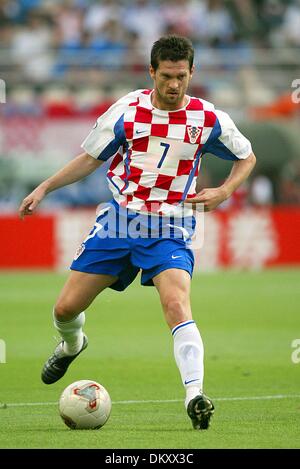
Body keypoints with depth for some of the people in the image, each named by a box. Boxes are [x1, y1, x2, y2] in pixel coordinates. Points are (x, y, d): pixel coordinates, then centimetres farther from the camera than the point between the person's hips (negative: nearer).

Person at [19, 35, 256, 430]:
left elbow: (246, 157, 12)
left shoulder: (208, 120, -5)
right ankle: (71, 345, 42)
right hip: (120, 219, 2)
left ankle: (195, 397, -34)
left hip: (170, 229, -2)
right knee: (67, 307, 5)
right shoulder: (127, 110, -4)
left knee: (177, 304, -28)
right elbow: (91, 158, 10)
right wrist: (44, 189, 2)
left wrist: (225, 191, -6)